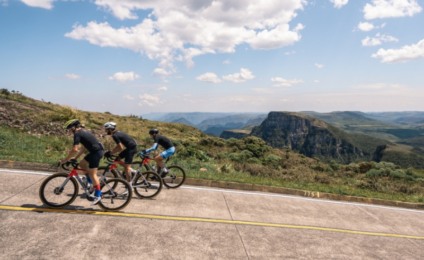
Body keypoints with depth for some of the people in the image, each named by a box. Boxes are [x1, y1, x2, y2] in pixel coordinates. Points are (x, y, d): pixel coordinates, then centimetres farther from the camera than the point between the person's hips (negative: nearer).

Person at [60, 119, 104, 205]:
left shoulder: (77, 134, -9)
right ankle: (91, 181, 23)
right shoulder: (83, 131, 20)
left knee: (92, 173, -4)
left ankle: (98, 195, 0)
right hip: (97, 150, 9)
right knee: (82, 164, 18)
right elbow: (84, 148, 24)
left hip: (96, 152, -9)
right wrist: (75, 157, 23)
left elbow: (75, 150, -17)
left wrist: (65, 159, -7)